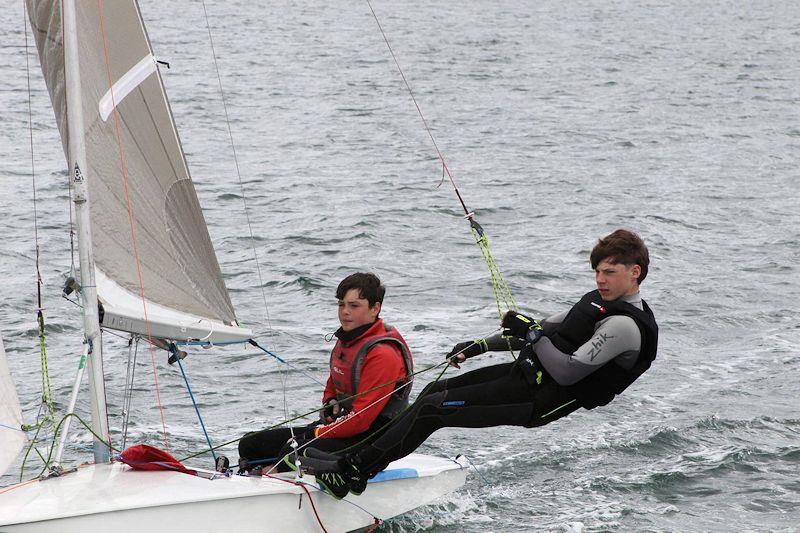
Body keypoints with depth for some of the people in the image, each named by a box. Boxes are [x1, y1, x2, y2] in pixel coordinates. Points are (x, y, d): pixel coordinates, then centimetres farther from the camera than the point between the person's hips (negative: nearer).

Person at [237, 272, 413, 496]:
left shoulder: (384, 354, -18)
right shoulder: (345, 341, 12)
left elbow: (362, 418, -23)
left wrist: (316, 433, -16)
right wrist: (329, 405, 5)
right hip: (339, 427, 10)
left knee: (292, 453, -35)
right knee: (250, 445, 2)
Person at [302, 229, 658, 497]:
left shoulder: (626, 327, -21)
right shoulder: (602, 300, 11)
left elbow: (568, 372, -28)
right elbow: (551, 332, 20)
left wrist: (530, 333, -19)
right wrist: (482, 345, 15)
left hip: (536, 400, -10)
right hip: (527, 371, 10)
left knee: (432, 408, -11)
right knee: (437, 390, 11)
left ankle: (351, 469, -3)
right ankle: (362, 457, 16)